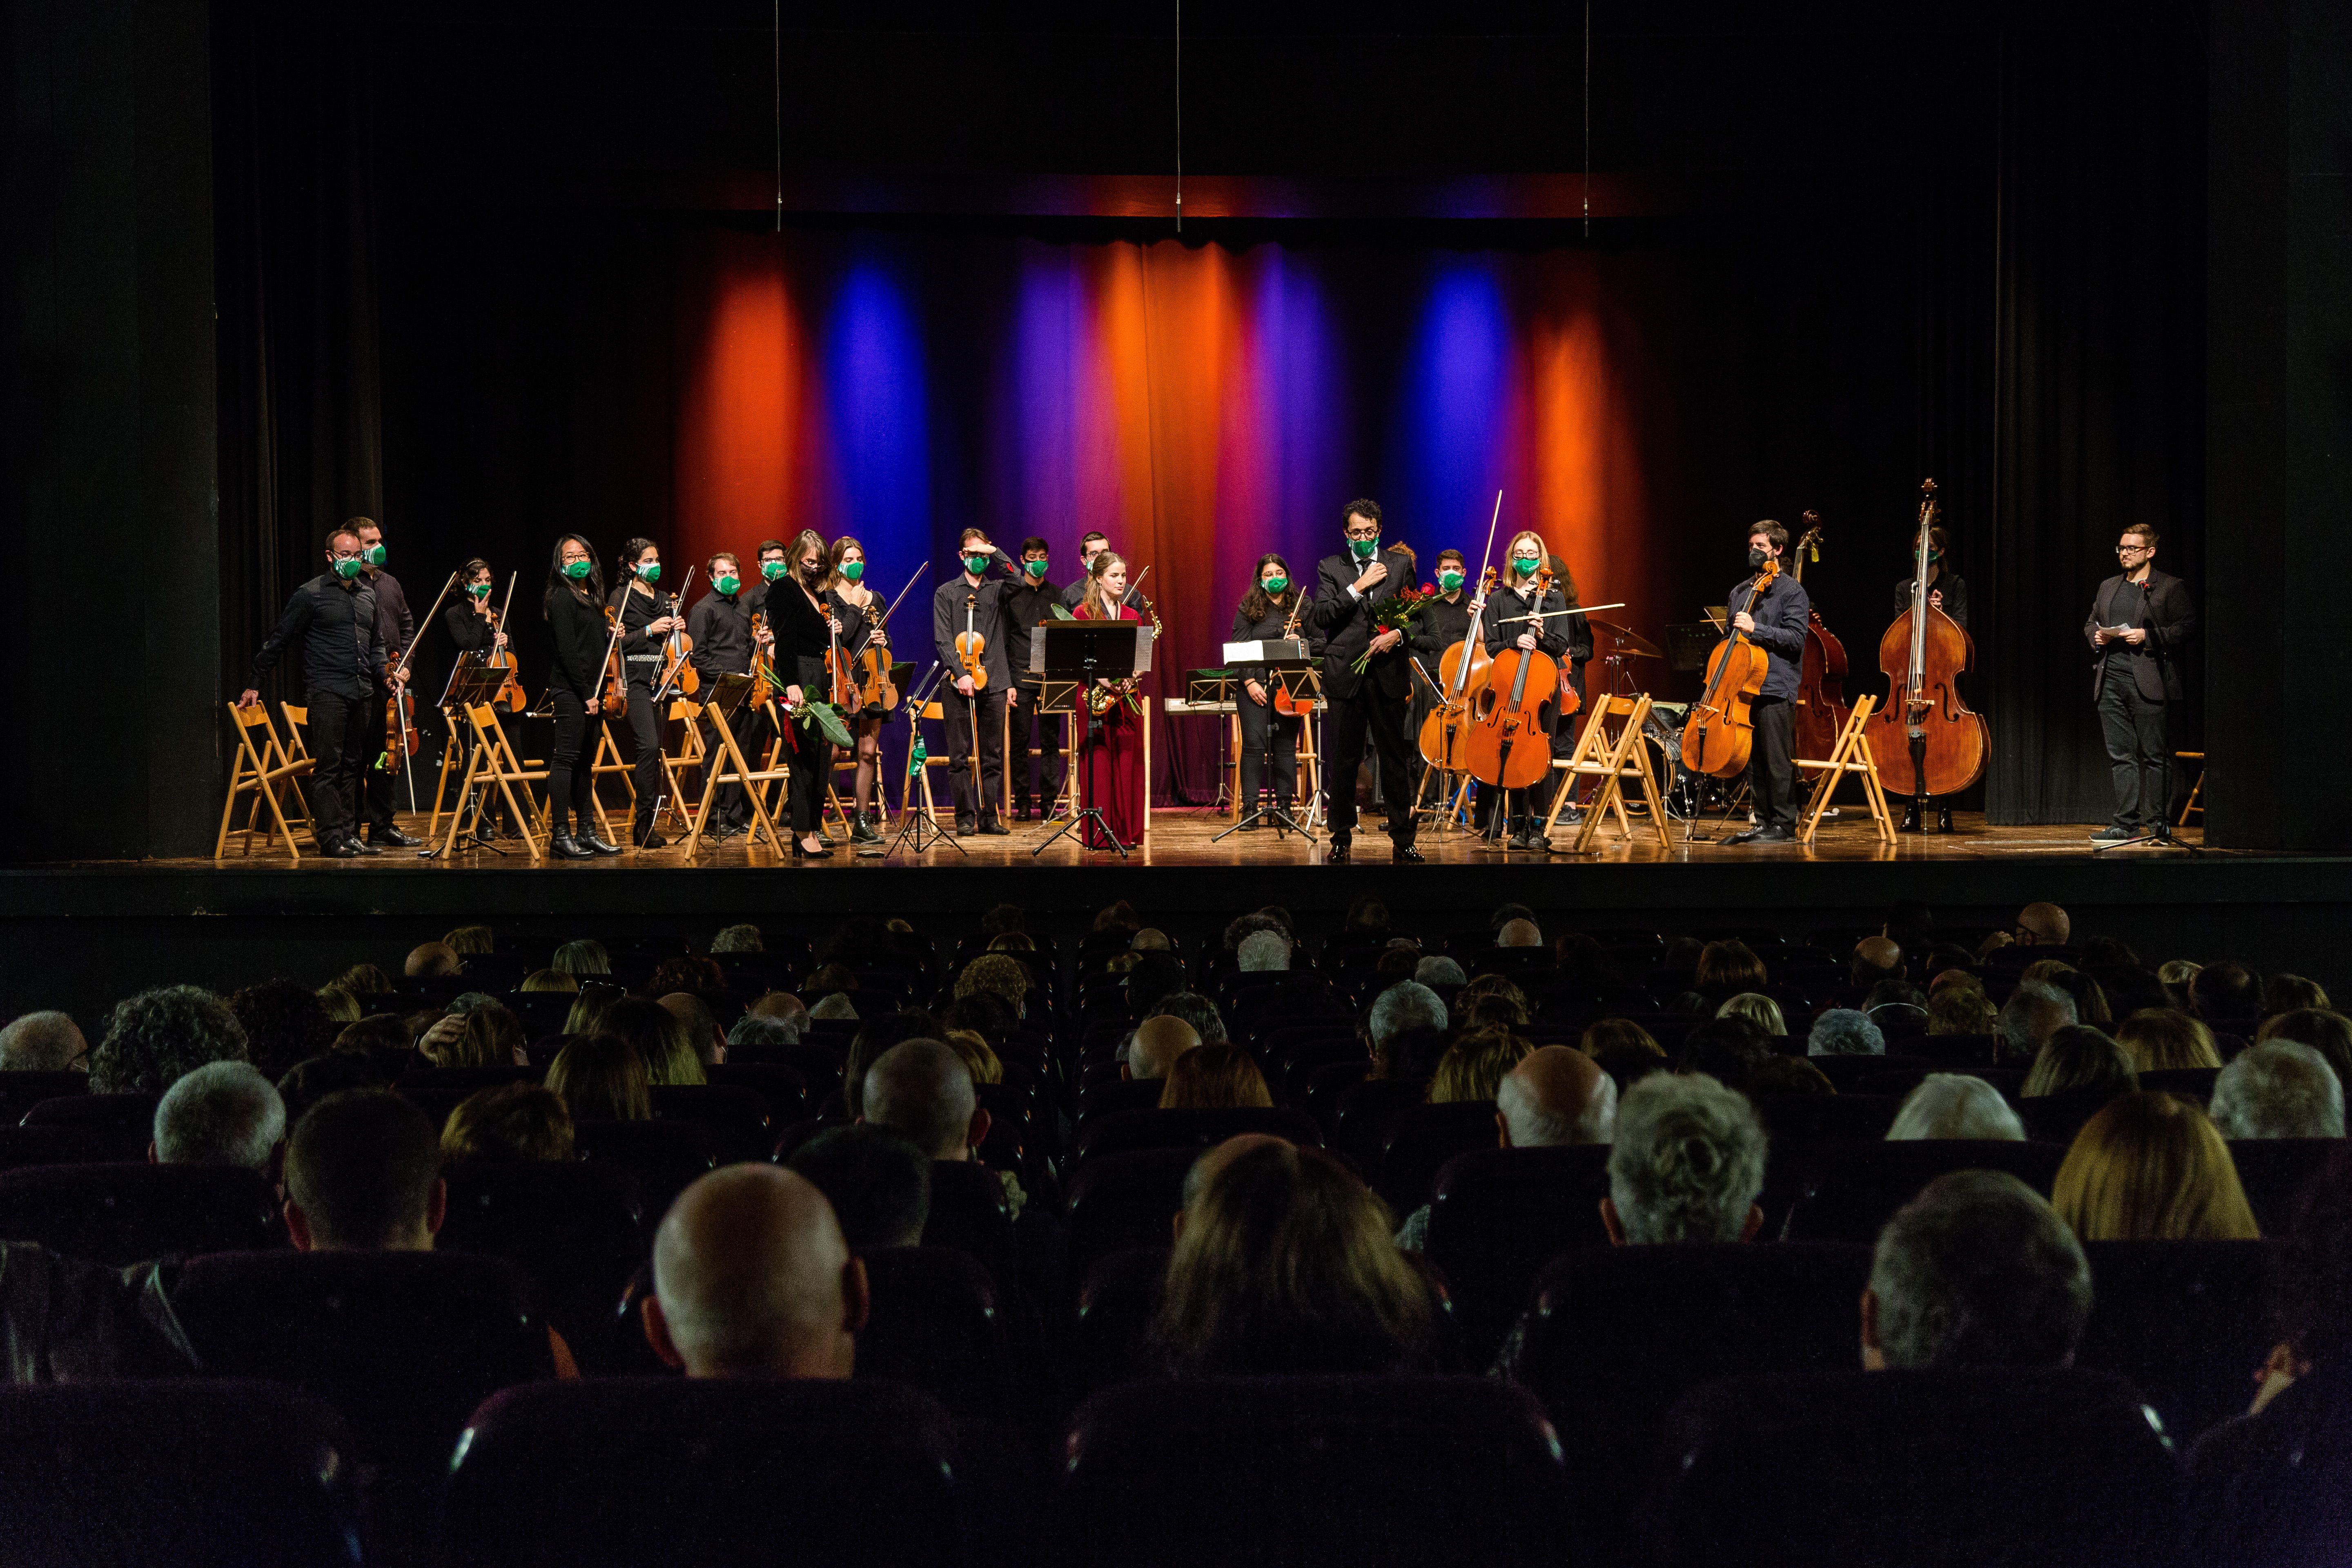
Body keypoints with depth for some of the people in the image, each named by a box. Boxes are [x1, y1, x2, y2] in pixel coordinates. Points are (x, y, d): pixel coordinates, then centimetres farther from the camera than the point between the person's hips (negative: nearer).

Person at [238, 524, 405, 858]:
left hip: (363, 693, 6)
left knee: (354, 767, 8)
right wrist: (254, 685, -1)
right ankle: (331, 838, -7)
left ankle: (350, 834, 13)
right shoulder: (310, 595, -3)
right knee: (328, 767, -7)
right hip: (326, 692, -6)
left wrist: (384, 677, 10)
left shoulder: (368, 595, 16)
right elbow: (277, 641, 0)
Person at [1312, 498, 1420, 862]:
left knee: (1394, 758, 1)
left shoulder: (1400, 565, 11)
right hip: (1346, 675, 0)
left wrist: (1397, 635, -10)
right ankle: (1342, 838, 11)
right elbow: (1322, 617, -4)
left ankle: (1402, 838, 6)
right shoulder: (1331, 568, 9)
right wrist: (1358, 587, -10)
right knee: (1343, 761, 2)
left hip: (1388, 675, 0)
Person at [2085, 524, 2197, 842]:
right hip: (2110, 680, 6)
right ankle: (2126, 823, 8)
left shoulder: (2171, 588, 0)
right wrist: (2095, 635, 4)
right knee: (2120, 756, 5)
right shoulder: (2108, 588, 20)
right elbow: (2090, 623, 27)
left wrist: (2147, 636, -15)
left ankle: (2157, 822, 3)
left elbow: (2187, 627, -7)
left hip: (2148, 681, -6)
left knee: (2154, 755, -2)